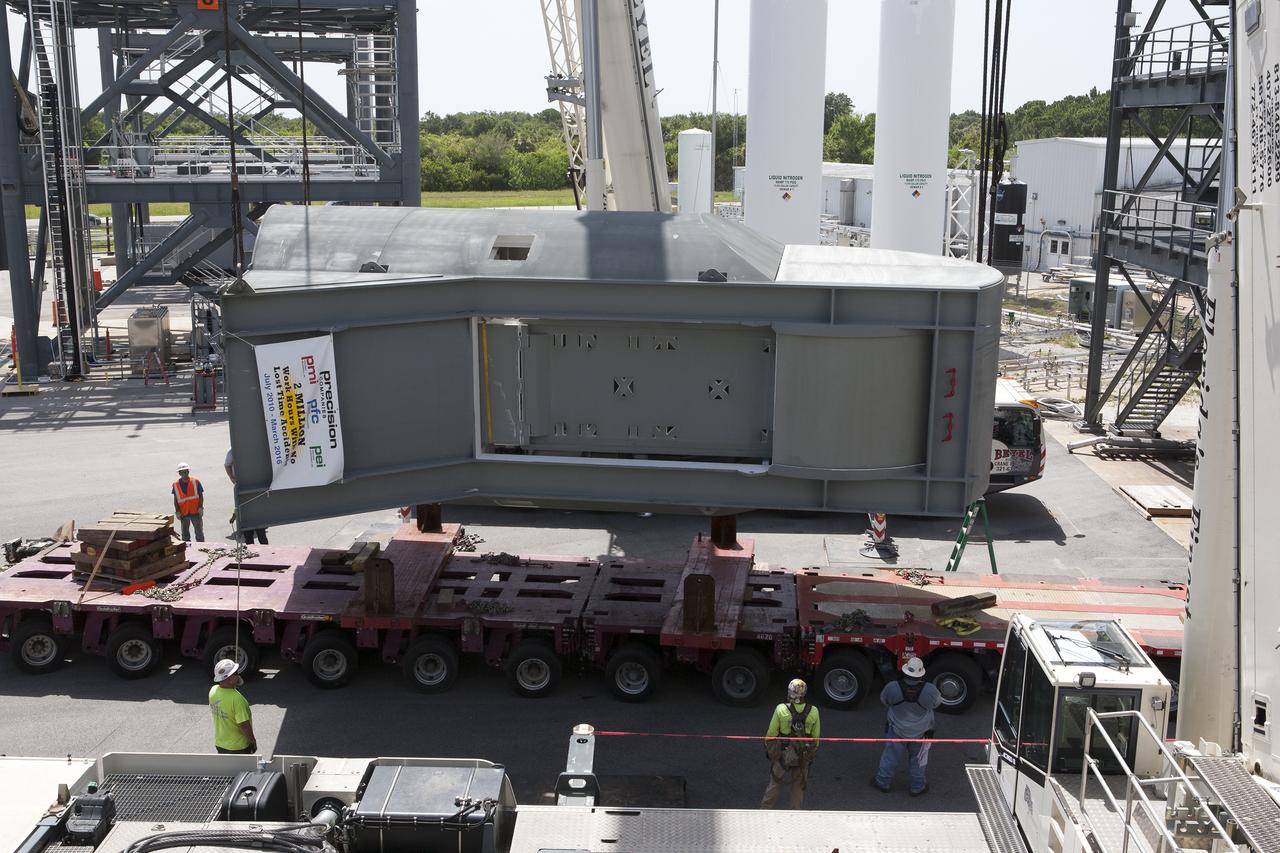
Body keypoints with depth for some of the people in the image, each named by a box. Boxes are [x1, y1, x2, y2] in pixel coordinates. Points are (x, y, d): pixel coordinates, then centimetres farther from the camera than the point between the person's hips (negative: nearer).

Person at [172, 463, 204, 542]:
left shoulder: (195, 482, -7)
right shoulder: (176, 484, -3)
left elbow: (201, 495, -1)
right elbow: (175, 499, 3)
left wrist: (200, 508, -9)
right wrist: (177, 512, -2)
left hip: (196, 512, -1)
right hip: (184, 512, 2)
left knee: (199, 531, 4)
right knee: (185, 533, 12)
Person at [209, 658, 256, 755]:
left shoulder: (213, 690, -9)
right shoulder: (236, 699, -32)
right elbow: (244, 725, -27)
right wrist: (253, 741, -14)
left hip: (220, 743, 7)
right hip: (238, 747, -7)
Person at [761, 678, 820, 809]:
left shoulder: (781, 710, -18)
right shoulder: (813, 712, -12)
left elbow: (772, 733, -10)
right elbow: (816, 736, -1)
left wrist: (768, 748, 7)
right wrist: (812, 753, 14)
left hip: (782, 755, -1)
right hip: (803, 758, 1)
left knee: (775, 784, 16)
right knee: (799, 787, 18)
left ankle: (765, 809, 25)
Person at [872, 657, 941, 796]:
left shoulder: (892, 688, -27)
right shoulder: (929, 690, -27)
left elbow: (883, 701, -6)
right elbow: (936, 702, -4)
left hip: (897, 731, 0)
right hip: (920, 733, 0)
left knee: (891, 755, 21)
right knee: (917, 759, 22)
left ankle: (883, 782, 39)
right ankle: (917, 787, 39)